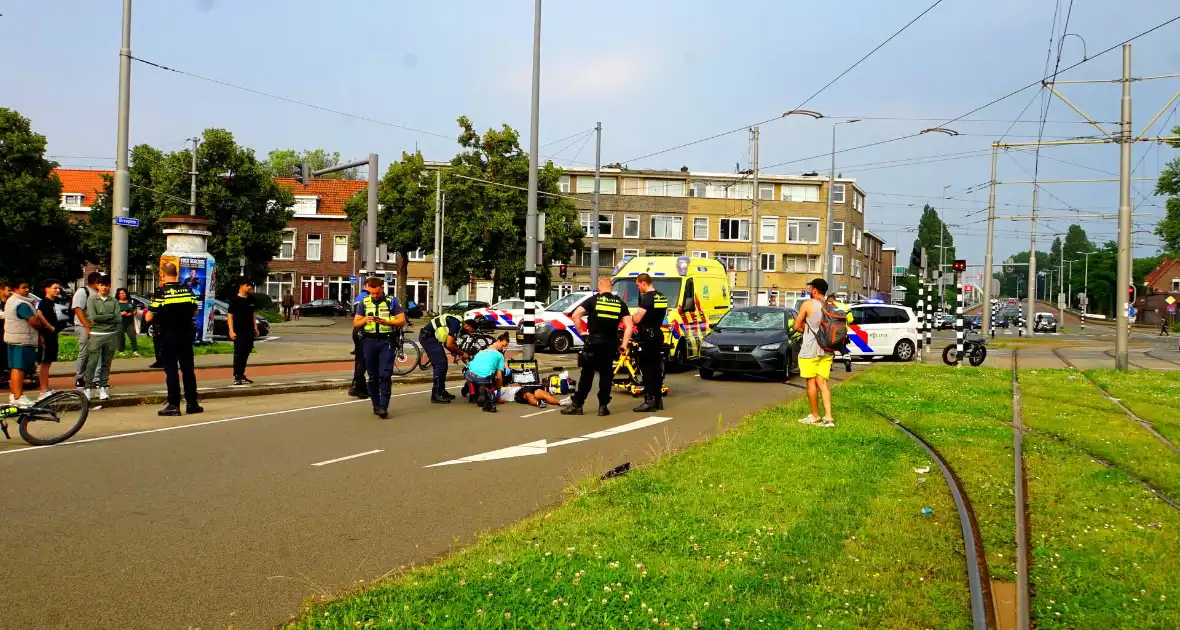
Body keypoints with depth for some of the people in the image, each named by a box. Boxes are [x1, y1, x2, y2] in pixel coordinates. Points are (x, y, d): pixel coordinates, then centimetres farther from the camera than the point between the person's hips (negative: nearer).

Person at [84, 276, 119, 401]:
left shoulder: (114, 301, 8)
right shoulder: (92, 300, 3)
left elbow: (118, 319, -3)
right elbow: (93, 317, -11)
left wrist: (100, 319, -8)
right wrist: (110, 316, -7)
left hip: (111, 335, 2)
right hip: (96, 335, -2)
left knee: (106, 363, 7)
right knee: (92, 363, -5)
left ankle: (103, 387, 12)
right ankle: (88, 388, -1)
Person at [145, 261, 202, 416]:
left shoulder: (161, 292, -11)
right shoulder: (187, 289, 2)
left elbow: (150, 317, -11)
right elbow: (194, 312, 9)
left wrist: (147, 314, 10)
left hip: (168, 336, -4)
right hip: (186, 335, 4)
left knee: (171, 370, 1)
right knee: (188, 369, 10)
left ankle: (173, 405, 1)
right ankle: (192, 403, 13)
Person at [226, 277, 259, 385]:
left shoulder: (251, 299, 11)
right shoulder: (234, 300, -8)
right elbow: (230, 316, -9)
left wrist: (255, 328, 16)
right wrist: (231, 331, -15)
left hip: (249, 331, 6)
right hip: (239, 332, -6)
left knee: (246, 354, 10)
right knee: (238, 354, -5)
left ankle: (241, 375, 19)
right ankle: (236, 377, -2)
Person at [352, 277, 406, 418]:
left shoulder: (391, 302, 2)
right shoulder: (364, 303, 9)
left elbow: (402, 321, -2)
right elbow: (355, 323, 10)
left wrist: (385, 321, -17)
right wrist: (365, 319, -12)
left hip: (386, 341, -3)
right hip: (369, 341, 3)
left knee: (385, 375, -11)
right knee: (373, 376, 7)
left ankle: (383, 407, -13)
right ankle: (376, 405, 16)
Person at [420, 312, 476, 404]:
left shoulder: (456, 322, 14)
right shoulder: (456, 324, -17)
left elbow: (449, 344, 20)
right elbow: (449, 345, -22)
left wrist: (458, 353, 10)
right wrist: (462, 353, -9)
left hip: (431, 337, 10)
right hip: (427, 337, -10)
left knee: (442, 364, 13)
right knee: (440, 364, -11)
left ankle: (441, 391, 21)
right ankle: (436, 394, -8)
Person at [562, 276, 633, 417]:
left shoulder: (593, 300, 0)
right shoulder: (620, 303, 6)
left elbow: (575, 315, -10)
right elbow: (629, 326, -1)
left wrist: (581, 332, -1)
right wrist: (624, 345, 1)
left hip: (594, 341, -2)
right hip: (611, 343, 2)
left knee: (587, 374, 4)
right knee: (606, 374, 10)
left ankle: (577, 405, 6)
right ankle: (603, 406, 10)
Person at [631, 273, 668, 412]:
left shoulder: (647, 298, -16)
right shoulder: (662, 297, 12)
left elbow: (637, 319, -21)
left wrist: (629, 317, -3)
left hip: (647, 337, -9)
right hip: (658, 335, 9)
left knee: (646, 368, -7)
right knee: (657, 368, 11)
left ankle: (649, 400, -11)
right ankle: (658, 399, 14)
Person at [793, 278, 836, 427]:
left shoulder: (807, 305, -9)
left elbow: (797, 327, -5)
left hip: (810, 349, -5)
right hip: (827, 350, 5)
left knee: (811, 382, 4)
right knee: (822, 382, 7)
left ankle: (815, 417, 11)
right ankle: (828, 418, -1)